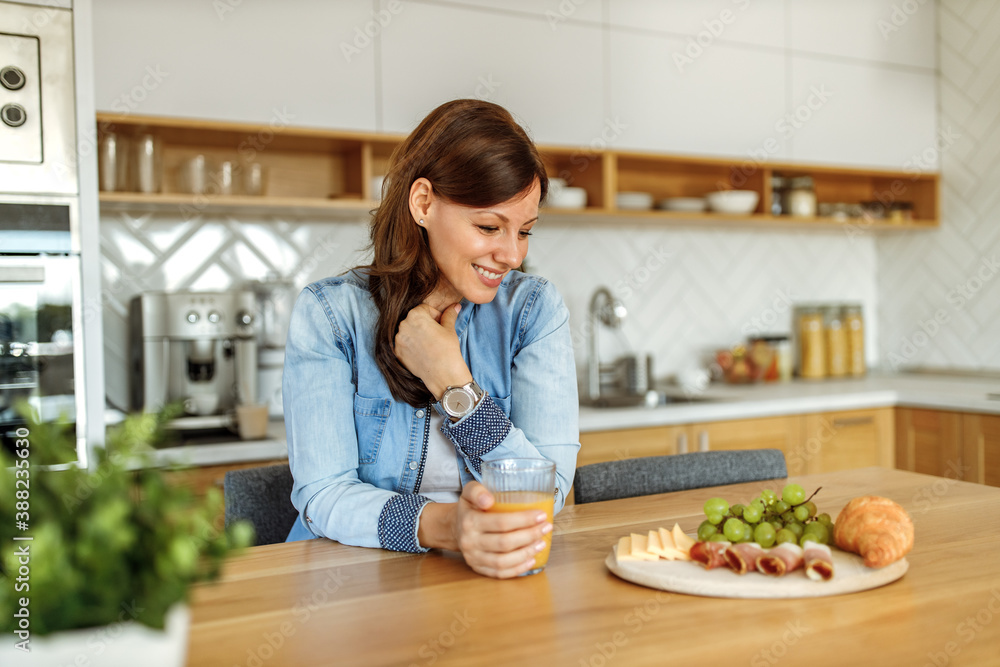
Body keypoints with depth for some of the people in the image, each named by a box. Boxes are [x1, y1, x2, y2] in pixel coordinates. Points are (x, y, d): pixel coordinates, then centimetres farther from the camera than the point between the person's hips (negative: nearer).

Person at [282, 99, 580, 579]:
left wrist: (452, 383, -15)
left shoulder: (534, 309, -1)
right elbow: (324, 496, -13)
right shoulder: (328, 314, -6)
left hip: (493, 576, 2)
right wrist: (445, 526, -31)